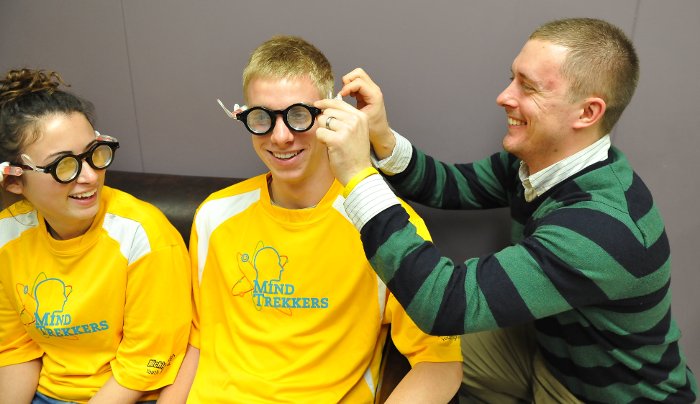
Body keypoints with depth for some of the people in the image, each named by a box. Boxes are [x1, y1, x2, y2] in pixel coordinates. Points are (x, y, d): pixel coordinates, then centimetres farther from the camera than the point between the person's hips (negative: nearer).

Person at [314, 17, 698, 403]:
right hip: (547, 343, 6)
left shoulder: (604, 228, -37)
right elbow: (451, 186, -3)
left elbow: (446, 304, -41)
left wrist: (360, 176, -41)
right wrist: (383, 139, -22)